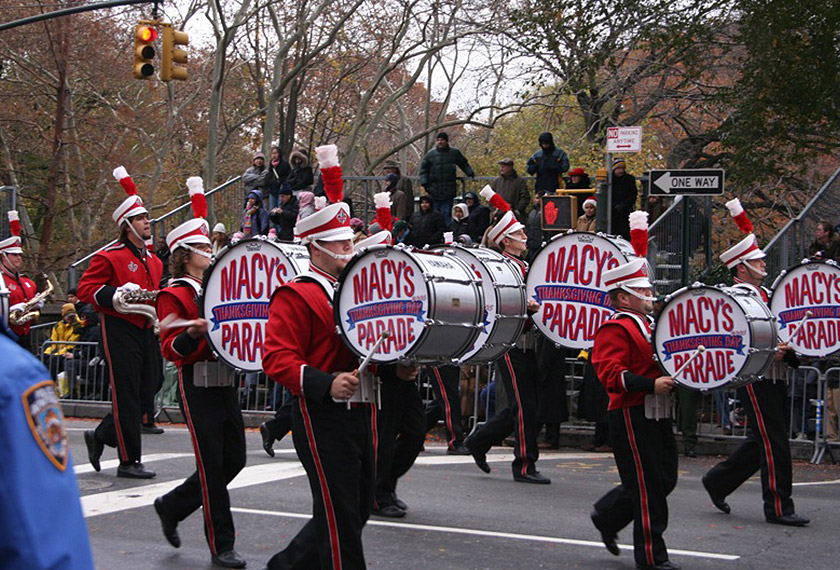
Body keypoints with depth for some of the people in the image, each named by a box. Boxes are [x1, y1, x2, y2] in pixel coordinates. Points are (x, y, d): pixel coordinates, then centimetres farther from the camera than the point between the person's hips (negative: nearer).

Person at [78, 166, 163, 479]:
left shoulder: (153, 261, 17)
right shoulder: (110, 257, -7)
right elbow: (86, 288, -10)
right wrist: (115, 295, -23)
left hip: (146, 332, 8)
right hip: (121, 332, -8)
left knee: (147, 394, 8)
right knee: (126, 394, -4)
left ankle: (101, 436, 26)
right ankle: (129, 461, 2)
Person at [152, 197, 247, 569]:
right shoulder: (175, 295, -6)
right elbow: (170, 349, -12)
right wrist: (193, 333, -29)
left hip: (225, 383, 8)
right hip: (197, 387, -8)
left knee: (235, 460, 9)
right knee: (212, 465, -4)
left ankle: (171, 506, 28)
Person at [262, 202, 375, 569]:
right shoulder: (295, 296, -10)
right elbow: (276, 359, -18)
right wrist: (328, 384, -30)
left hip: (359, 413, 9)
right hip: (321, 418, -9)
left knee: (359, 507, 15)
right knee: (339, 513, -6)